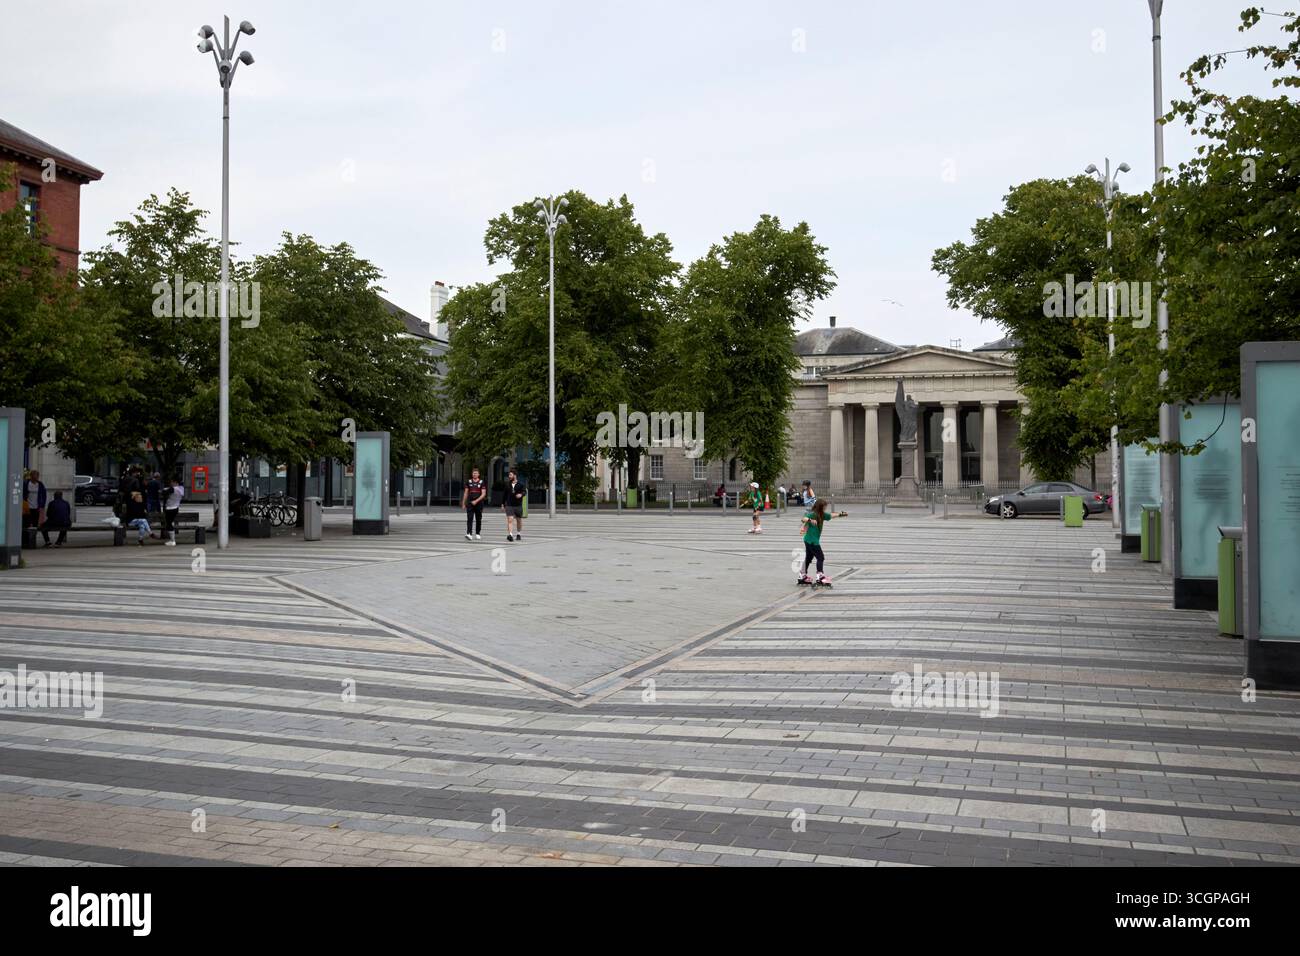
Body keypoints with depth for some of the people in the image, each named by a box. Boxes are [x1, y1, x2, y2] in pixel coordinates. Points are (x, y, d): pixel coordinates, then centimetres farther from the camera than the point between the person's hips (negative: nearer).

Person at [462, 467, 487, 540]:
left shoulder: (482, 482, 1)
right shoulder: (469, 482, 8)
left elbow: (483, 494, -5)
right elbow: (465, 493, 11)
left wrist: (476, 501, -15)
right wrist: (463, 503, 7)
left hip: (479, 503, 0)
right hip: (470, 503, 1)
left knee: (478, 519, 6)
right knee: (469, 519, -11)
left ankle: (477, 534, 17)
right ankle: (469, 534, -20)